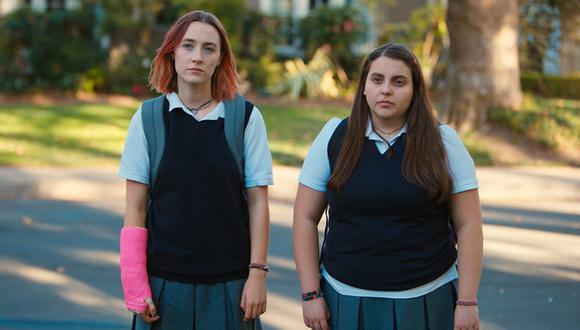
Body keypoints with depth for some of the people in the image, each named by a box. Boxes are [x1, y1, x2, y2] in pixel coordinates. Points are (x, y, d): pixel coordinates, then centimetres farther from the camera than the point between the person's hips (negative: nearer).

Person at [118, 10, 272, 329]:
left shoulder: (247, 118, -2)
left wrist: (257, 272, -3)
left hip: (229, 281, 0)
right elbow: (136, 209, 1)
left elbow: (257, 201, 1)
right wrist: (135, 287, -3)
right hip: (164, 280, 1)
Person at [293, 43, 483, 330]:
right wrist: (311, 294, -3)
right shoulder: (334, 138, 0)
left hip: (426, 302, 0)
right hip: (347, 301, 1)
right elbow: (305, 219, 2)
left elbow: (467, 225, -1)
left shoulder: (443, 142, -1)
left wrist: (467, 301, -6)